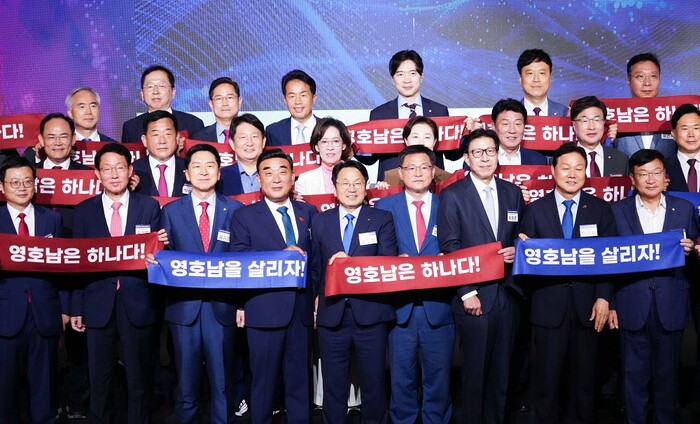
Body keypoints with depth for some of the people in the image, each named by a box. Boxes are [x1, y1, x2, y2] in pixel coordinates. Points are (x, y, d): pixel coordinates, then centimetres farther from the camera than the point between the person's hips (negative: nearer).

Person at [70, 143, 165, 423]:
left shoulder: (149, 207, 3)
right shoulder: (84, 210, 5)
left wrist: (160, 245, -21)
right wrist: (76, 308, 1)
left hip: (137, 304, -1)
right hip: (99, 305, 1)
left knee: (140, 377, 10)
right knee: (99, 378, 12)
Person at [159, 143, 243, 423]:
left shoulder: (235, 210, 4)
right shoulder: (171, 211, 7)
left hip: (222, 305, 0)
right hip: (184, 305, 1)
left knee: (222, 380, 8)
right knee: (186, 379, 10)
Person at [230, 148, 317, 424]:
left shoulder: (309, 212, 11)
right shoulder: (244, 216, 2)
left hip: (303, 308, 3)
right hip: (265, 310, -3)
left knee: (300, 379, 13)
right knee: (264, 379, 8)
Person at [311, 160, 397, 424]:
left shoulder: (382, 219, 1)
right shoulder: (320, 221, 8)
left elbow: (388, 263, -9)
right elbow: (315, 267, 11)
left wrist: (351, 263, -21)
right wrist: (316, 301, 4)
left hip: (370, 313, -2)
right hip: (331, 314, 2)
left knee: (373, 382, 10)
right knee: (333, 384, 13)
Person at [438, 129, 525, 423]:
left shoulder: (512, 192, 11)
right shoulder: (452, 195, -3)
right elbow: (449, 248, -8)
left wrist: (517, 250, -5)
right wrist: (467, 292, -13)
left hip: (508, 292, 4)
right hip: (474, 295, -4)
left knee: (502, 369, 12)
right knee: (475, 369, 4)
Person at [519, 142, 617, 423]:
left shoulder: (601, 210, 5)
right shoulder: (535, 210, 3)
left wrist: (603, 298, -7)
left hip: (587, 306, 1)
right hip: (549, 305, -1)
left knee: (584, 377, 13)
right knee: (547, 378, 8)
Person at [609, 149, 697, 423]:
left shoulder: (684, 209, 5)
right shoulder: (617, 211, 0)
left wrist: (689, 250, -13)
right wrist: (609, 304, -3)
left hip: (671, 307, 1)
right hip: (632, 308, -1)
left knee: (667, 374, 13)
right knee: (634, 376, 9)